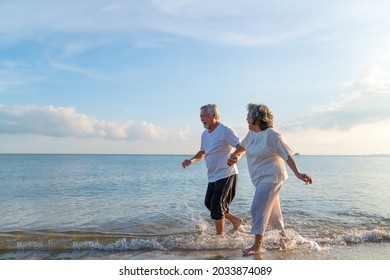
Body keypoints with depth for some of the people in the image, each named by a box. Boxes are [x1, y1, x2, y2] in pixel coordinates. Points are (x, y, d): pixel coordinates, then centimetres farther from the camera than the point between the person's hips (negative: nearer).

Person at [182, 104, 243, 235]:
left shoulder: (225, 131, -14)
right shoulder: (205, 134, 11)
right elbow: (203, 152, 20)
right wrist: (191, 160, 1)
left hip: (226, 174, -9)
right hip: (213, 176, 9)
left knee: (216, 206, -6)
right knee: (208, 203, 14)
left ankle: (220, 235, 14)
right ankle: (235, 220, 29)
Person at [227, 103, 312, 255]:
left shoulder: (271, 134, -18)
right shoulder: (251, 133, 5)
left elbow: (286, 154, -19)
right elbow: (242, 146, 22)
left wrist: (297, 173, -25)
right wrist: (235, 156, 4)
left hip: (270, 178, -8)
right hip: (260, 178, 8)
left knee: (258, 209, -9)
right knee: (272, 210, 18)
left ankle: (257, 245, 4)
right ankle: (284, 238, 35)